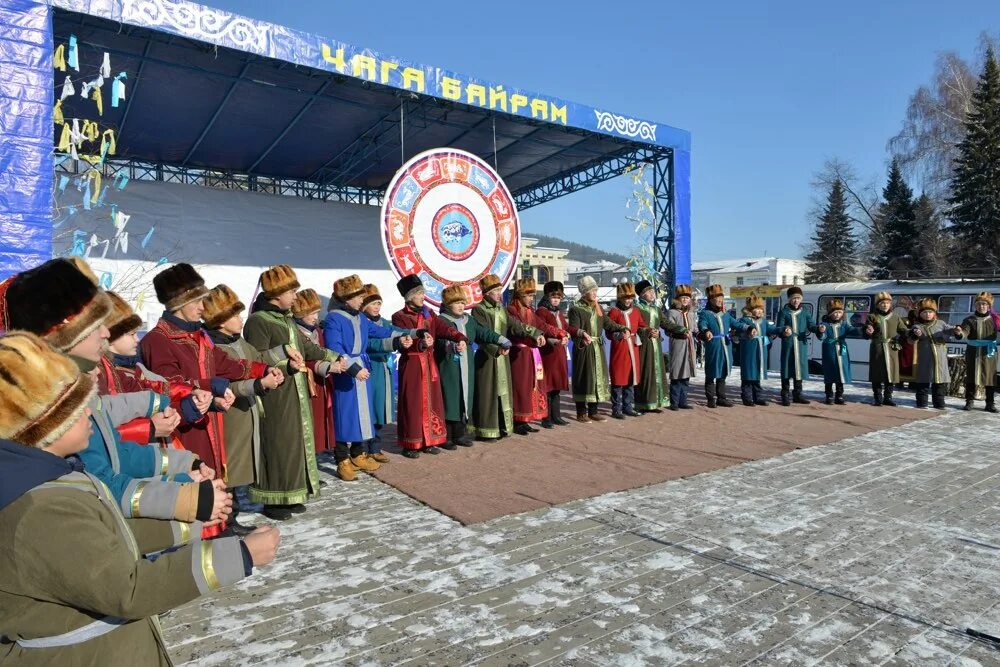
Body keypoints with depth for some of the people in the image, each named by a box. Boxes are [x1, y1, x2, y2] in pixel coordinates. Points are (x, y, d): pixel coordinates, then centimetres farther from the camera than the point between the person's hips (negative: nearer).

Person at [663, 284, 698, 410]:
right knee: (676, 376, -5)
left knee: (686, 376, 8)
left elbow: (695, 330, 20)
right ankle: (674, 402, 3)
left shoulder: (691, 313, 19)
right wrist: (683, 331, -18)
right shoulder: (672, 312, -2)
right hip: (677, 347, -6)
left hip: (689, 347, 6)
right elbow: (669, 328, -12)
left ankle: (683, 401, 15)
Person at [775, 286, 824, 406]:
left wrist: (818, 328, -17)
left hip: (801, 345, 4)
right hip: (788, 344, -4)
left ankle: (797, 394, 20)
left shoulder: (805, 312, 11)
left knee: (800, 368, 9)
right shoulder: (784, 312, 1)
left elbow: (811, 326, 5)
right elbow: (778, 328, -3)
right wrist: (783, 330, -26)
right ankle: (785, 395, 5)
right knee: (787, 369, -2)